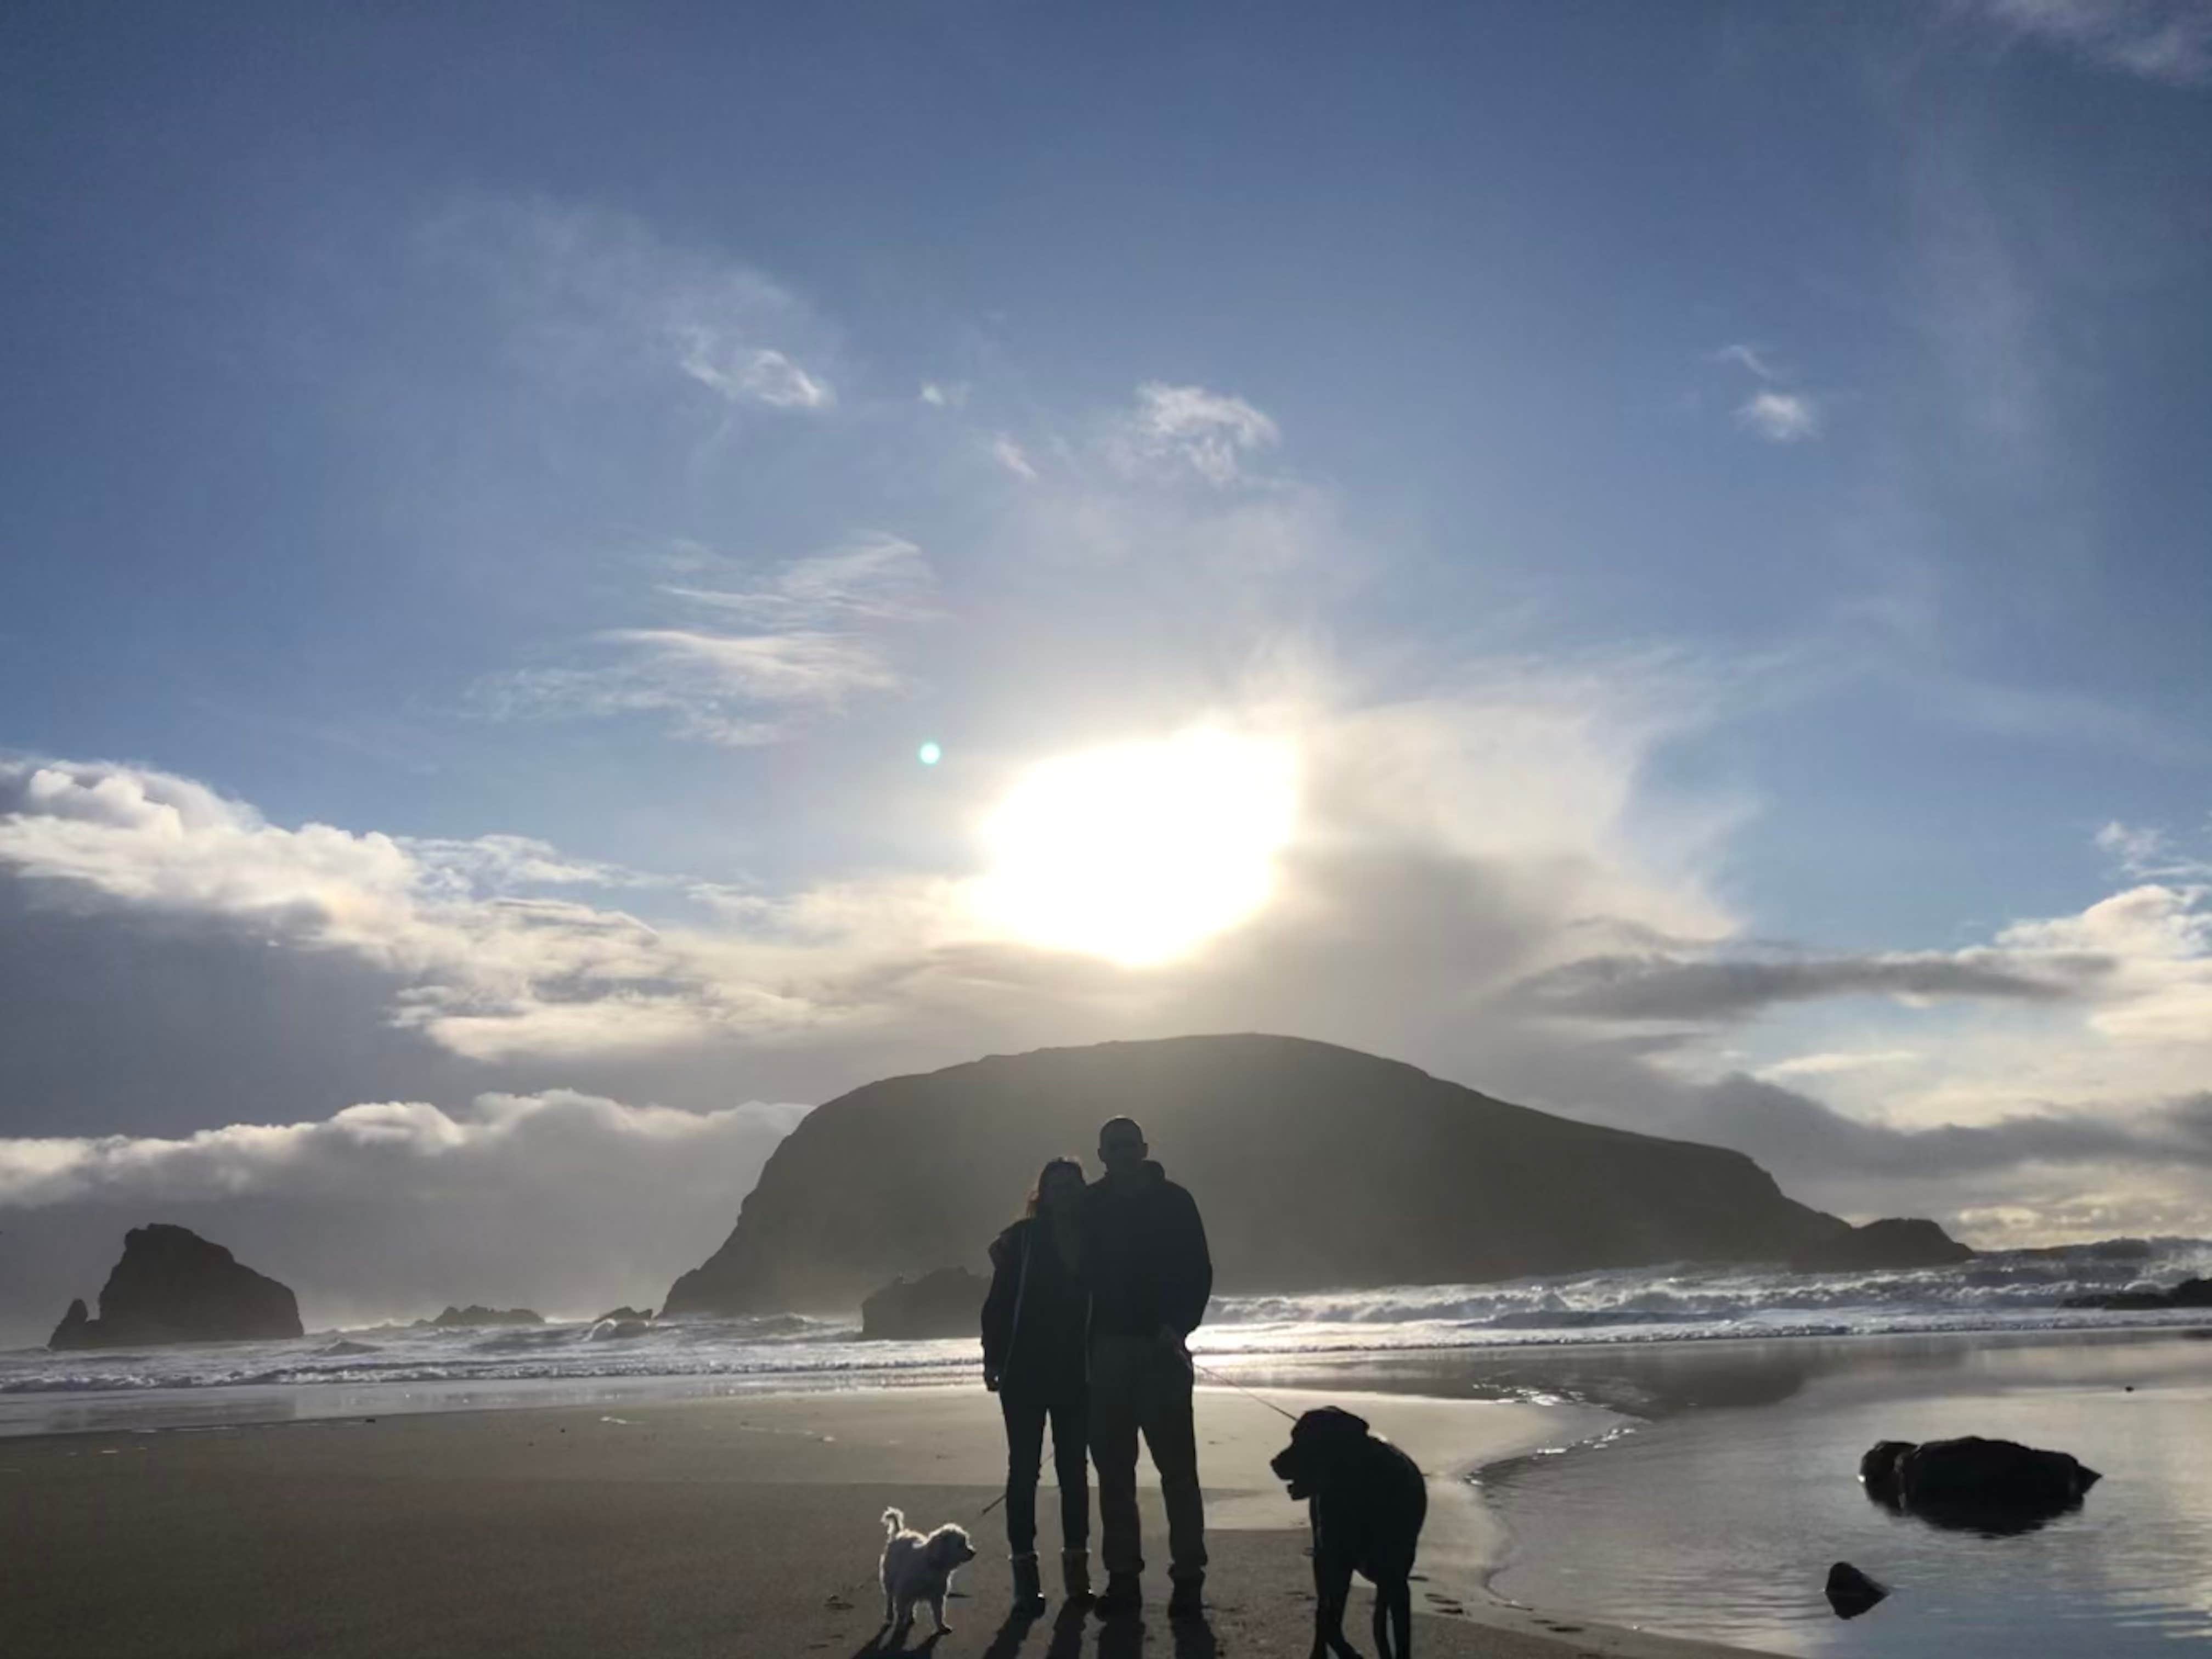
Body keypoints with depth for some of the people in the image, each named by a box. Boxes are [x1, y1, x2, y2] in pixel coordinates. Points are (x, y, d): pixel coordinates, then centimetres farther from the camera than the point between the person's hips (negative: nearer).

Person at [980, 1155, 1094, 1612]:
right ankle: (1025, 1571, 5)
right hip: (1026, 1372, -3)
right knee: (1024, 1469, 0)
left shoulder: (1091, 1241, 4)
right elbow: (998, 1301, -6)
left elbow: (1101, 1304, 8)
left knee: (1074, 1470, 8)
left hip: (1076, 1373, 3)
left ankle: (1077, 1569, 16)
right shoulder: (1022, 1238, -4)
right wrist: (994, 1359, -12)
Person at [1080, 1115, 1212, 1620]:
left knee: (1177, 1465, -3)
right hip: (1107, 1348, 3)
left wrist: (1179, 1327, -16)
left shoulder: (1172, 1201, 0)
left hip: (1160, 1348, -2)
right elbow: (1078, 1273, 6)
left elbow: (1199, 1272, -3)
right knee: (1113, 1468, 5)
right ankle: (1122, 1576, 11)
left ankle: (1188, 1577, 2)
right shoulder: (1088, 1206, 7)